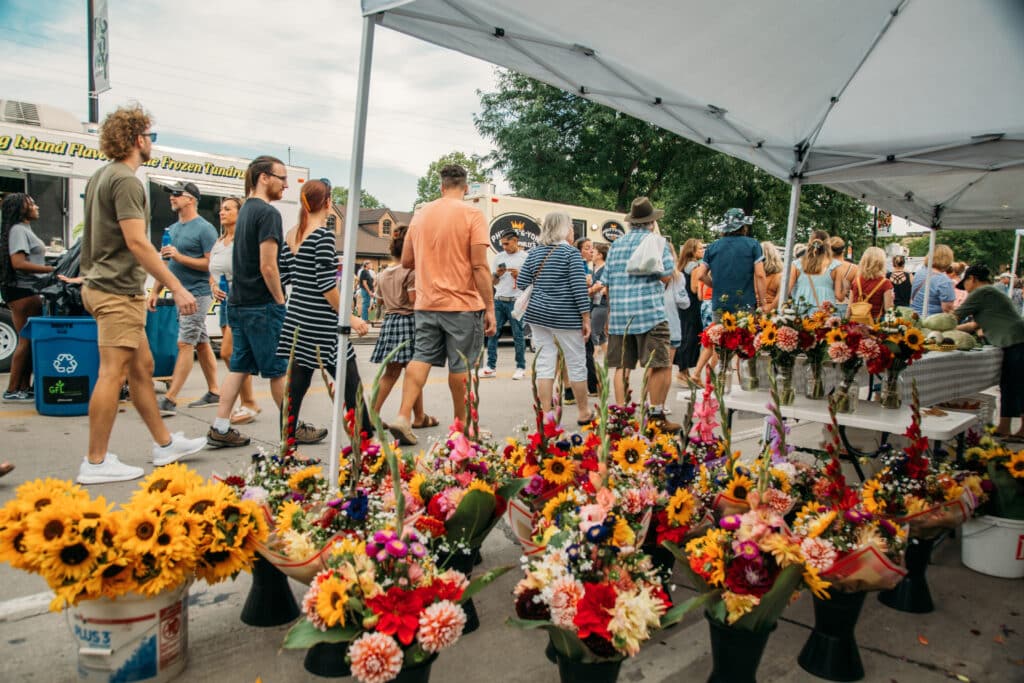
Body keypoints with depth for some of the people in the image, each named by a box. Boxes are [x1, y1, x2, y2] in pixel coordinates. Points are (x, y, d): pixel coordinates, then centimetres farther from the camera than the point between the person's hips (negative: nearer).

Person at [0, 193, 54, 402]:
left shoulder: (25, 230, 22)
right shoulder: (18, 230, -8)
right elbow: (18, 263, -19)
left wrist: (51, 269, 7)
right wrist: (51, 270, -20)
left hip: (30, 291, 10)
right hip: (22, 291, -10)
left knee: (30, 341, 9)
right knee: (26, 341, -8)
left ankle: (24, 389, 12)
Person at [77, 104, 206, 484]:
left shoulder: (101, 177, 16)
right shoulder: (126, 181, -14)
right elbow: (137, 242, -22)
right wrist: (177, 288, -22)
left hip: (104, 285, 10)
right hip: (119, 291, -10)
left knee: (142, 367, 14)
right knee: (113, 372, -6)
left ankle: (165, 445, 22)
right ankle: (96, 463, 0)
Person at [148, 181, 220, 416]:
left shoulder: (204, 229, -10)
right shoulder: (173, 229, 15)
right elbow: (165, 263, 20)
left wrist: (180, 257, -20)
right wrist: (155, 291, 13)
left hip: (197, 295, -8)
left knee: (185, 345, -9)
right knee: (202, 344, 12)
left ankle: (170, 400, -10)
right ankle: (214, 392, 19)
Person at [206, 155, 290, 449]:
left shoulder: (246, 210, 16)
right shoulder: (268, 213, -13)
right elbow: (268, 266, -19)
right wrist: (281, 301, -10)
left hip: (239, 303, 9)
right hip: (262, 305, -9)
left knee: (238, 366, 10)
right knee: (279, 370, 1)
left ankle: (220, 429, 10)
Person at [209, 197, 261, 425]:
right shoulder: (218, 242, 15)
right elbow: (212, 272, 21)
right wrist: (214, 287, 2)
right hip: (224, 302, 8)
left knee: (228, 353, -12)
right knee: (237, 356, 10)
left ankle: (249, 403, 0)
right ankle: (248, 403, 19)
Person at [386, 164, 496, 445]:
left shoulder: (421, 214, 8)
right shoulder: (472, 214, -8)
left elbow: (406, 260, 13)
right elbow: (480, 265, -13)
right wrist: (490, 308, -10)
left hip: (426, 303, 4)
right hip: (462, 304, -4)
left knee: (421, 358, 9)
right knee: (460, 365, 6)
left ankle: (403, 416, -3)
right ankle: (460, 422, 19)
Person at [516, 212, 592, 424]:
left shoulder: (534, 252, 7)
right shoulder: (571, 252, -8)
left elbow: (522, 283, 8)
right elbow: (579, 287, -13)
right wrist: (586, 319, -9)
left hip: (537, 314, 5)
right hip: (565, 317, -5)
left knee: (545, 364, 6)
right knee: (577, 364, 8)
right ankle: (583, 413, 20)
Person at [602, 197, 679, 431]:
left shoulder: (616, 245, 15)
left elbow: (607, 283, 16)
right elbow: (666, 276, -6)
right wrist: (673, 261, 15)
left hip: (619, 315, 6)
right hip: (650, 313, -5)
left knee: (622, 366, 8)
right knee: (660, 365, 0)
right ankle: (656, 416, -1)